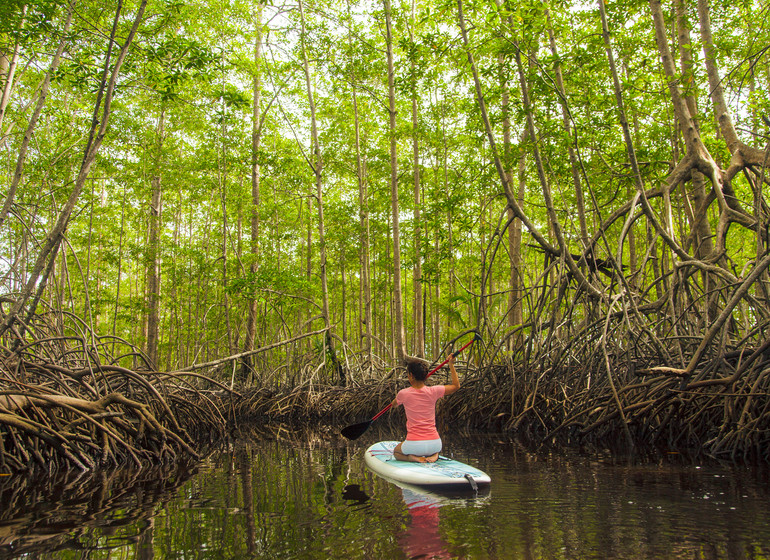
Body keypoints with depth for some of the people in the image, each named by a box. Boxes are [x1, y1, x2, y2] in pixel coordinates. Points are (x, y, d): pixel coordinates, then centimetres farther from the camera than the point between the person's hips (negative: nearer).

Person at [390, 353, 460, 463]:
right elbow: (456, 385, 10)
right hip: (434, 443, 2)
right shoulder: (433, 391, -7)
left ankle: (412, 457, -1)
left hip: (413, 444, -2)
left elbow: (394, 405, 18)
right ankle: (434, 455, 4)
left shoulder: (403, 394, -8)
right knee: (435, 449, 39)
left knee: (396, 452, 30)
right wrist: (451, 364, 16)